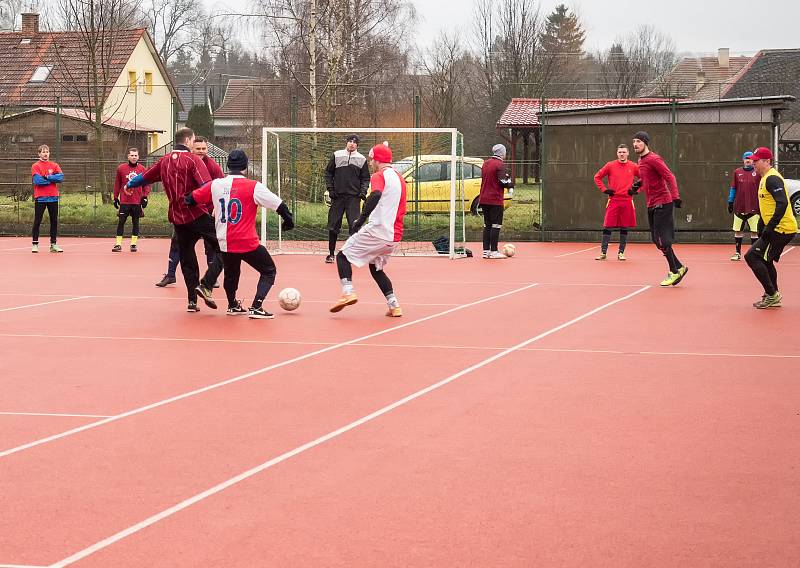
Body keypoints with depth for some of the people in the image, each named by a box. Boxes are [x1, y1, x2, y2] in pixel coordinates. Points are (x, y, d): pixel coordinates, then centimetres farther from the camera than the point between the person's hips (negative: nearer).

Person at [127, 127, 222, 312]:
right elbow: (207, 186, -18)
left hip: (178, 218, 7)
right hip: (197, 213, -7)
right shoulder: (192, 159, -7)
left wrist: (130, 184, 46)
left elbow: (145, 177, 26)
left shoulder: (165, 161, 12)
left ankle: (192, 300, 13)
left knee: (187, 258, 15)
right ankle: (206, 285, -19)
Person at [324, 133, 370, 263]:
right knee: (333, 226, 2)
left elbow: (365, 178, 11)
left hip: (354, 197, -1)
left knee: (355, 226, -8)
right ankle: (331, 253, 13)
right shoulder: (337, 155, 7)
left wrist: (363, 191, -4)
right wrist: (330, 188, 1)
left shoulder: (361, 159, 8)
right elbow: (328, 172, 11)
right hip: (337, 196, 1)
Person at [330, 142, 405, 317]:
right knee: (376, 267, 23)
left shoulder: (379, 176, -6)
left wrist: (361, 219, -28)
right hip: (394, 236, 8)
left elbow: (375, 195, -29)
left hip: (376, 230, -8)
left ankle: (348, 292, -15)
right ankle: (394, 305, 13)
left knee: (343, 256, 3)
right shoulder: (400, 179, 19)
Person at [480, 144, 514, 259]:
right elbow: (503, 181, -18)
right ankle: (493, 251, -6)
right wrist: (511, 186, 2)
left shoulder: (485, 163, 12)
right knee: (496, 225, -4)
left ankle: (486, 251, 11)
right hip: (495, 200, -8)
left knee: (487, 225, 12)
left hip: (484, 199, 8)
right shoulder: (500, 165, -12)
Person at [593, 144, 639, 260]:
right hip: (613, 200, -1)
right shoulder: (610, 165, 1)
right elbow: (597, 177, 9)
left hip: (627, 201, 1)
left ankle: (621, 253, 14)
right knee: (607, 227, -3)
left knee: (624, 228, 5)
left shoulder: (633, 167, 3)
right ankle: (603, 252, 3)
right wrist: (604, 189, 0)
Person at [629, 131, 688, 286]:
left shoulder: (653, 159, -14)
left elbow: (669, 177, -19)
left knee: (662, 240, -9)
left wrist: (675, 196, -28)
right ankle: (679, 267, 20)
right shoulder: (641, 161, 14)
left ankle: (674, 271, 0)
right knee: (657, 240, 11)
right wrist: (637, 186, 11)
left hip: (662, 204, -10)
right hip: (651, 205, 10)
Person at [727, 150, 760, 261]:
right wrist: (730, 202, 7)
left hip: (753, 207, -2)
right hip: (739, 207, 2)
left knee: (754, 231, -2)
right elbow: (733, 188, 11)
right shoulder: (737, 172, 7)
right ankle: (738, 253, 17)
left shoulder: (757, 173, 1)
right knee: (738, 231, 7)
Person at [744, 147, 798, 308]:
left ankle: (772, 294, -6)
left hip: (781, 229, -11)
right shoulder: (765, 178, 17)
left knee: (752, 256, -11)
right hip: (777, 228, 11)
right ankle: (772, 297, 27)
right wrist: (765, 228, 22)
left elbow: (782, 204, -26)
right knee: (765, 260, 20)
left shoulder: (772, 179, -16)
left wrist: (769, 228, -27)